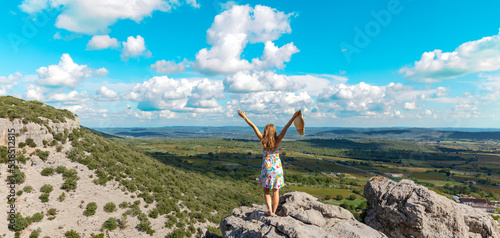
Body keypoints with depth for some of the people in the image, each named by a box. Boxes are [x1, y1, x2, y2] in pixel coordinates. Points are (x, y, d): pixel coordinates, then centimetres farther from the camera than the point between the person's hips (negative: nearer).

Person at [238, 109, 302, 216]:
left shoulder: (262, 140, -7)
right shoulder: (277, 140, -10)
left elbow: (253, 126, -4)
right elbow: (286, 128, -19)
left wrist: (244, 117, 1)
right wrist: (294, 117, -26)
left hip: (266, 167, 0)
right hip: (277, 167, 0)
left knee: (266, 190, 16)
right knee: (276, 191, 11)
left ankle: (269, 210, 3)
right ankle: (273, 212, 17)